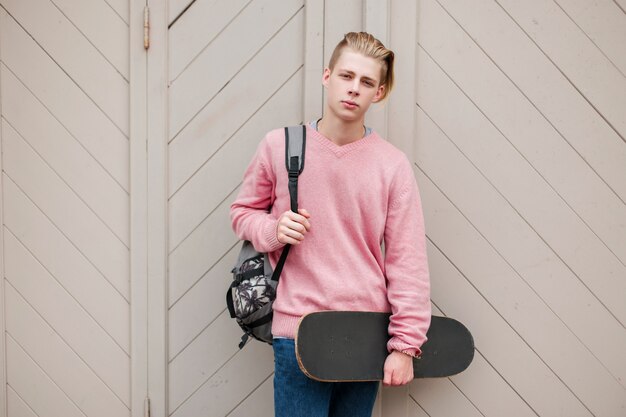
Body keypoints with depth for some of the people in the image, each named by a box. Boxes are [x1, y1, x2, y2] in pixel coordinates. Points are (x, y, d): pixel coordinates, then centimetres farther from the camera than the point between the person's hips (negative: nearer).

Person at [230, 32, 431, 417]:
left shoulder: (393, 164, -3)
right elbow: (243, 211, 12)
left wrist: (405, 345, -5)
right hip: (298, 335, -1)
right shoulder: (279, 145, -1)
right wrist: (272, 230, -10)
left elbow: (408, 262, -2)